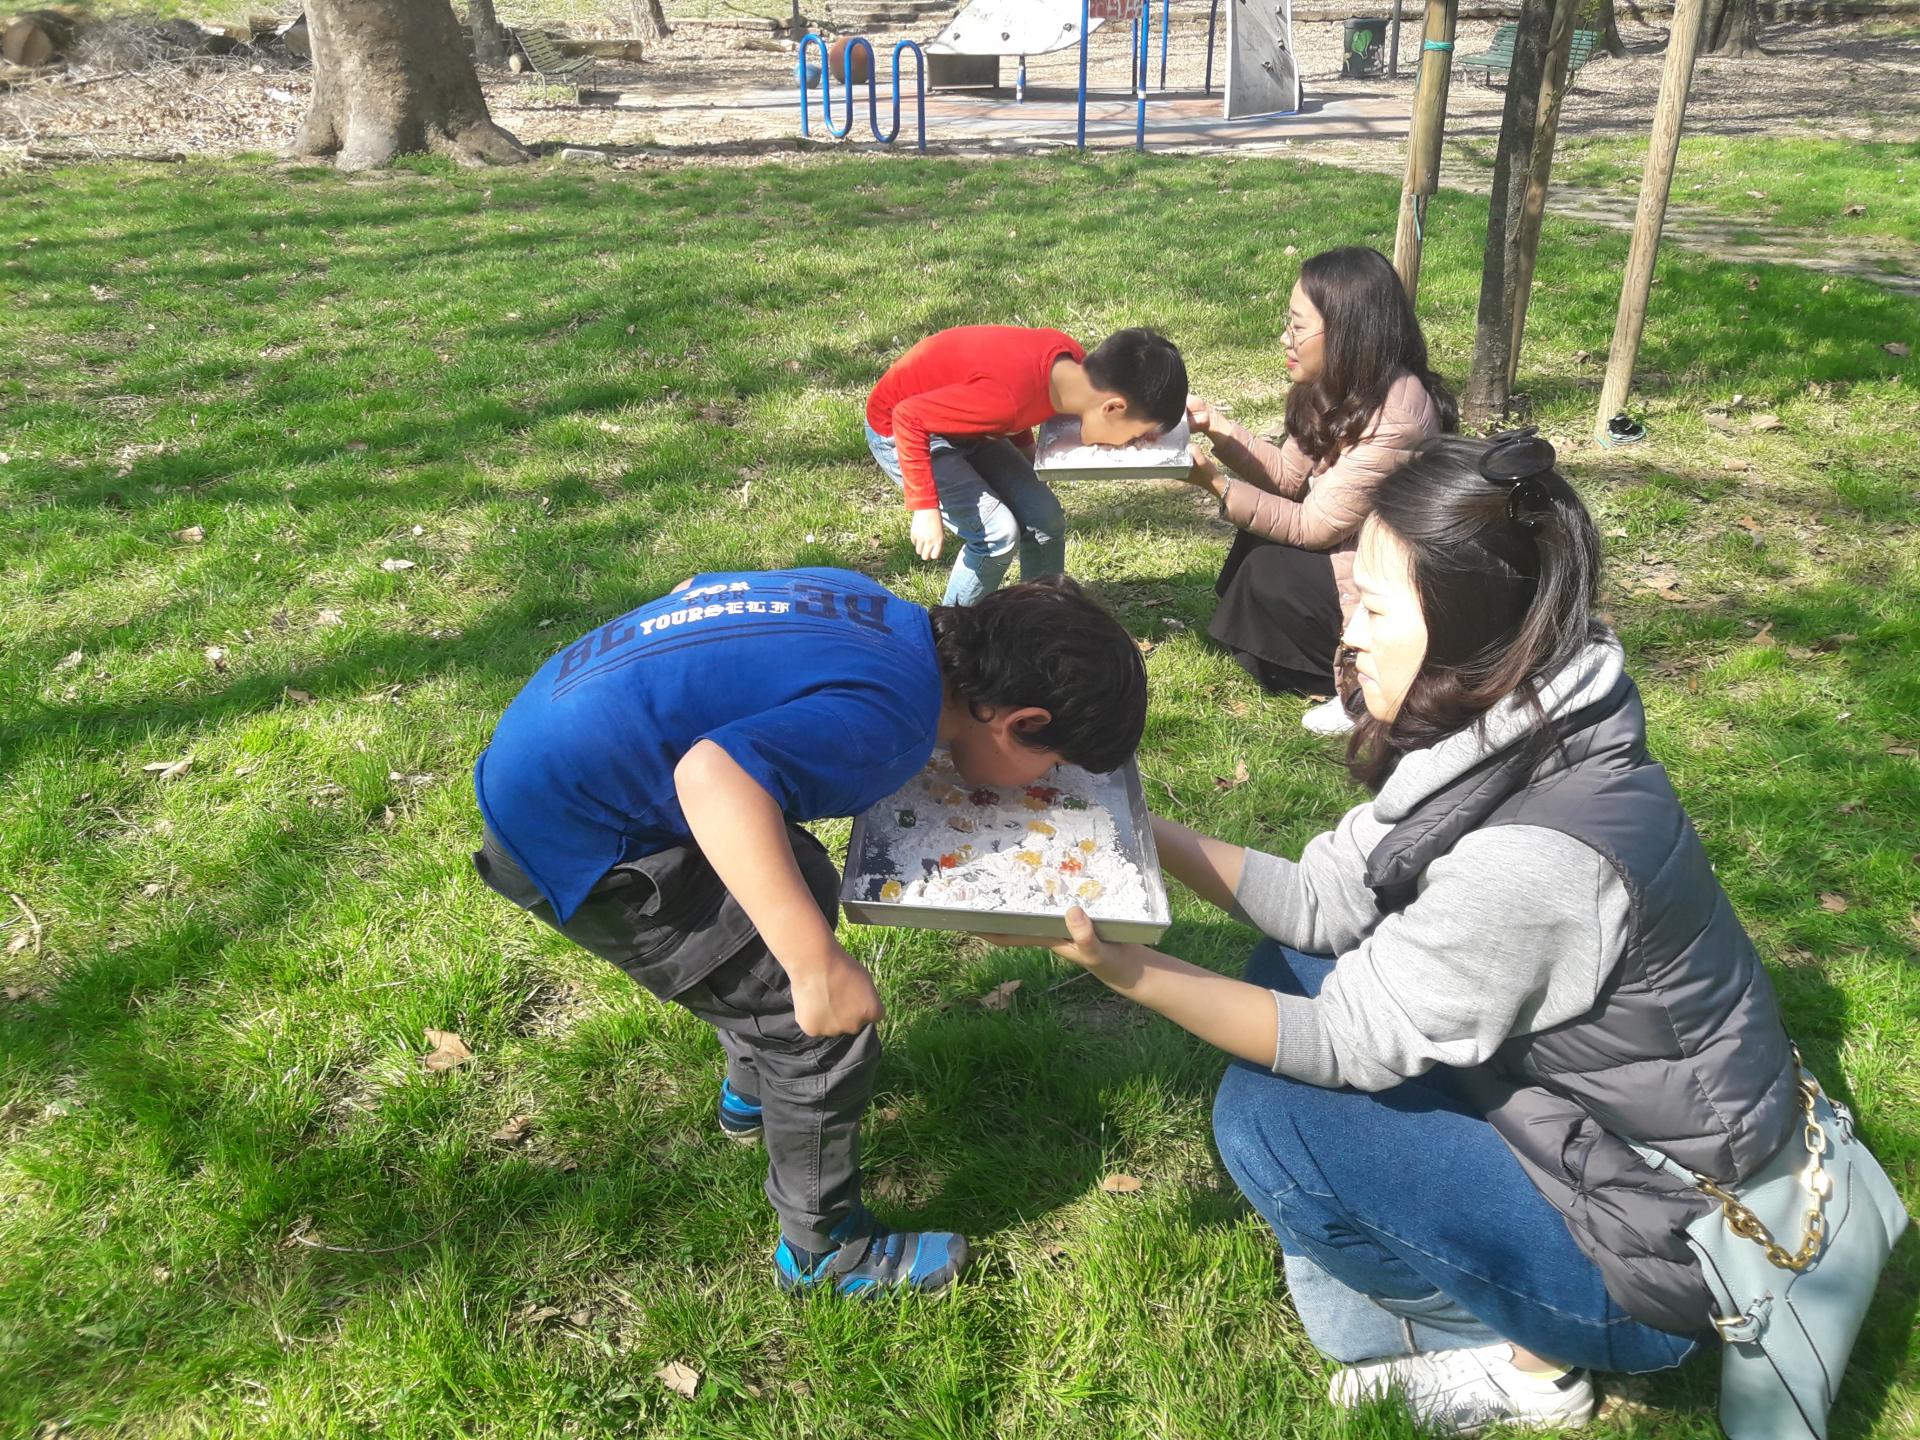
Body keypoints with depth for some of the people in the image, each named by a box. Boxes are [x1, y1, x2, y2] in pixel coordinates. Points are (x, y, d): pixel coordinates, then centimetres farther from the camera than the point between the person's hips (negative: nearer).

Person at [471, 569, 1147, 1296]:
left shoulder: (877, 608, 2)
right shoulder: (888, 720, -24)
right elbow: (712, 777, -38)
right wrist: (817, 964, -33)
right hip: (568, 835, -10)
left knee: (798, 884, 27)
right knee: (823, 1031, -3)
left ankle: (752, 1091, 50)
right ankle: (825, 1250, 20)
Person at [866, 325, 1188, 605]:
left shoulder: (1071, 363, -15)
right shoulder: (1010, 396, -39)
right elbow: (908, 417, -32)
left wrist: (1025, 449, 8)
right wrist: (926, 508, -31)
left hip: (955, 418, 8)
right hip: (897, 430, -8)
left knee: (1046, 519, 0)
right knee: (997, 531, -17)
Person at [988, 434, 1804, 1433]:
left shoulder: (1535, 856, -35)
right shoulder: (1496, 738, -8)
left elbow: (1348, 1042, -24)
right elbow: (1323, 901, -2)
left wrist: (1121, 966, -26)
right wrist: (1140, 833, -6)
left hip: (1653, 1242, -8)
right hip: (1568, 1108, 8)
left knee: (1267, 1120, -16)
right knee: (1291, 971, 4)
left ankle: (1527, 1357, 8)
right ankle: (1408, 1299, 13)